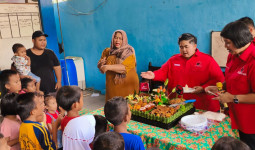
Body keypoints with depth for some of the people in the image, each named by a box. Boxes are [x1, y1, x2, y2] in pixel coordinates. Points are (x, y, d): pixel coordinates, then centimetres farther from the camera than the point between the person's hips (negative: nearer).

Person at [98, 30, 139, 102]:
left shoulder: (129, 53, -7)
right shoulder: (107, 51, 6)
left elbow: (125, 68, -22)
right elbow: (100, 67, 11)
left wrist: (108, 67, -26)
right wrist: (101, 64, -11)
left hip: (127, 85, -3)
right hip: (112, 86, 3)